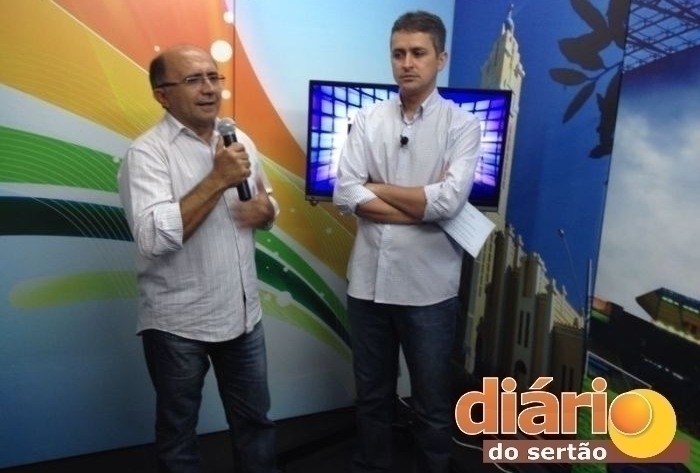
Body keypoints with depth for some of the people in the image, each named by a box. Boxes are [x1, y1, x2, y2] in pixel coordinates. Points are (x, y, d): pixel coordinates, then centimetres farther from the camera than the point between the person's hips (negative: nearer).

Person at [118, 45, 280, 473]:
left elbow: (267, 205, 15)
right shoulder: (147, 152, -14)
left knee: (255, 420, 21)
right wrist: (218, 179, -27)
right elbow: (154, 239, -27)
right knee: (179, 431, 17)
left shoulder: (240, 143, 5)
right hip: (177, 324, -5)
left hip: (243, 314, 5)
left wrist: (265, 210, -9)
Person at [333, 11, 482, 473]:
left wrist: (377, 187, -9)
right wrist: (421, 206, -14)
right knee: (372, 394, 20)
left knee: (432, 403, 15)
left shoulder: (463, 124, -5)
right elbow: (344, 195, -8)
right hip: (368, 281, 3)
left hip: (428, 287, -2)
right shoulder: (367, 119, 3)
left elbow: (449, 201, -19)